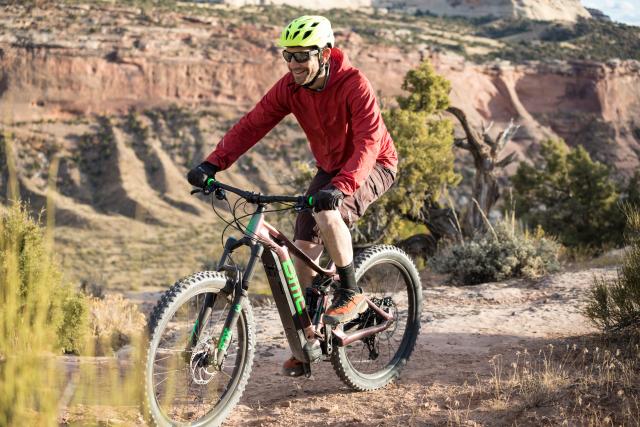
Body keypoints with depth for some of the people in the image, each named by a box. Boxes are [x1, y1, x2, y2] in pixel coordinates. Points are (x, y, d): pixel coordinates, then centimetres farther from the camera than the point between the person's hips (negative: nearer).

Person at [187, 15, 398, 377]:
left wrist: (341, 187, -54)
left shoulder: (354, 84, -29)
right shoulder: (291, 87, -12)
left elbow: (368, 142, -39)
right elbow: (252, 125, -14)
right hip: (331, 168, 6)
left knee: (327, 213, -35)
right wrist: (213, 164, -27)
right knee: (304, 248, -4)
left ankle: (351, 294, -15)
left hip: (372, 166, -6)